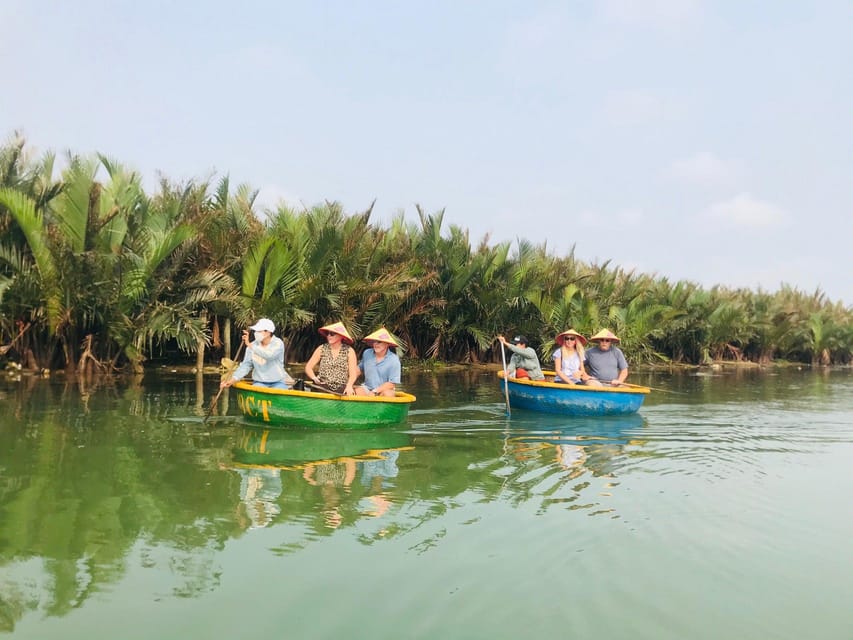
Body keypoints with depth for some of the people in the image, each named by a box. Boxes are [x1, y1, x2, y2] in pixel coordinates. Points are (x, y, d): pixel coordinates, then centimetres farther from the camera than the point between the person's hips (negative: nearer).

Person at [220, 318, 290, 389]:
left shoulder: (278, 343, -10)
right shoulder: (253, 345, 2)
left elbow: (268, 355, -29)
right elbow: (246, 365, 2)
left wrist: (249, 345, -31)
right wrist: (233, 379, -11)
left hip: (278, 383, -3)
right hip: (260, 382, 3)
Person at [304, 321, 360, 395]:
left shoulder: (349, 351, 1)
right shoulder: (321, 349, 6)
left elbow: (353, 373, -5)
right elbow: (308, 367, 7)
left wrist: (349, 386, -26)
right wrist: (314, 378, -15)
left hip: (341, 389, 0)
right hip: (323, 387, 0)